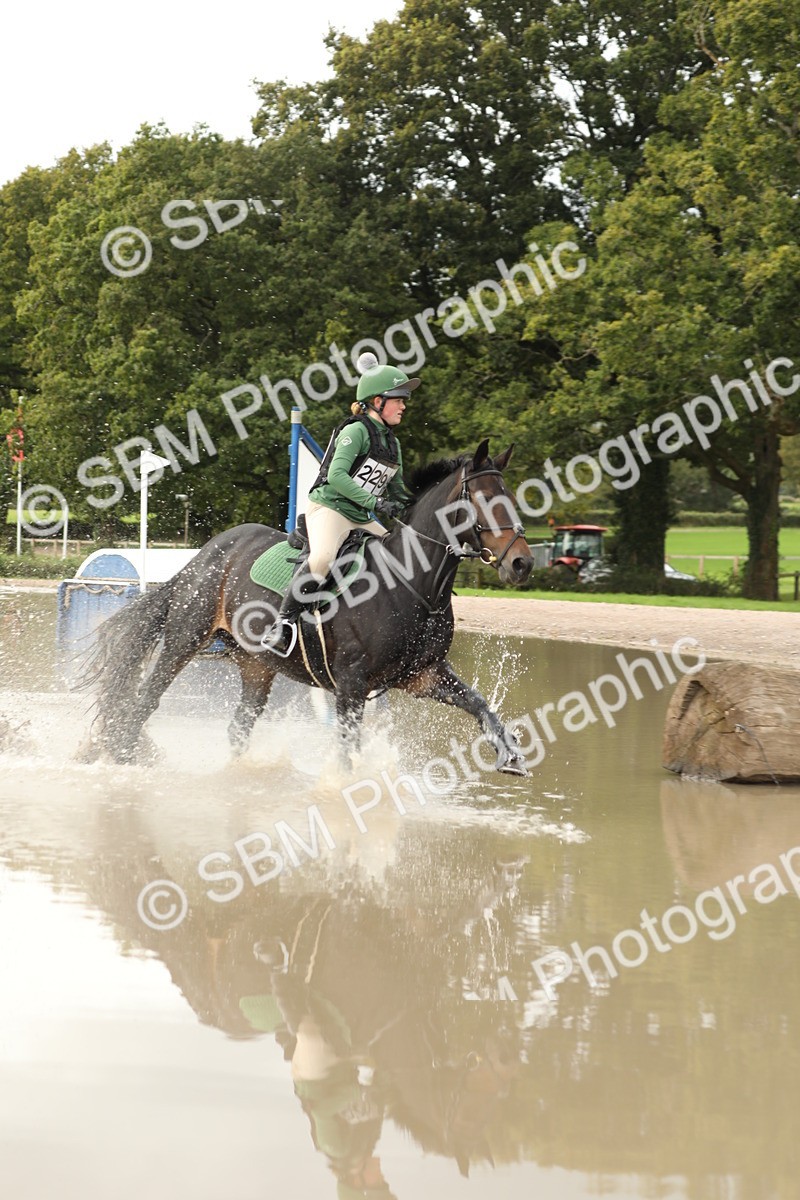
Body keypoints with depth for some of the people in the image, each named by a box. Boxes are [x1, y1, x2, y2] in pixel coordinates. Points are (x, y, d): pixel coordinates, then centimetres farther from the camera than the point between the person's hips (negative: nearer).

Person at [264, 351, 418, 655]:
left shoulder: (392, 442, 15)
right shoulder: (356, 430, -10)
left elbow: (397, 489, 23)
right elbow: (336, 476, -20)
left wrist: (406, 507, 0)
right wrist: (376, 503, -23)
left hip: (362, 519, 9)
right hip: (328, 508, -9)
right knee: (323, 557, -36)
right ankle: (285, 622, -29)